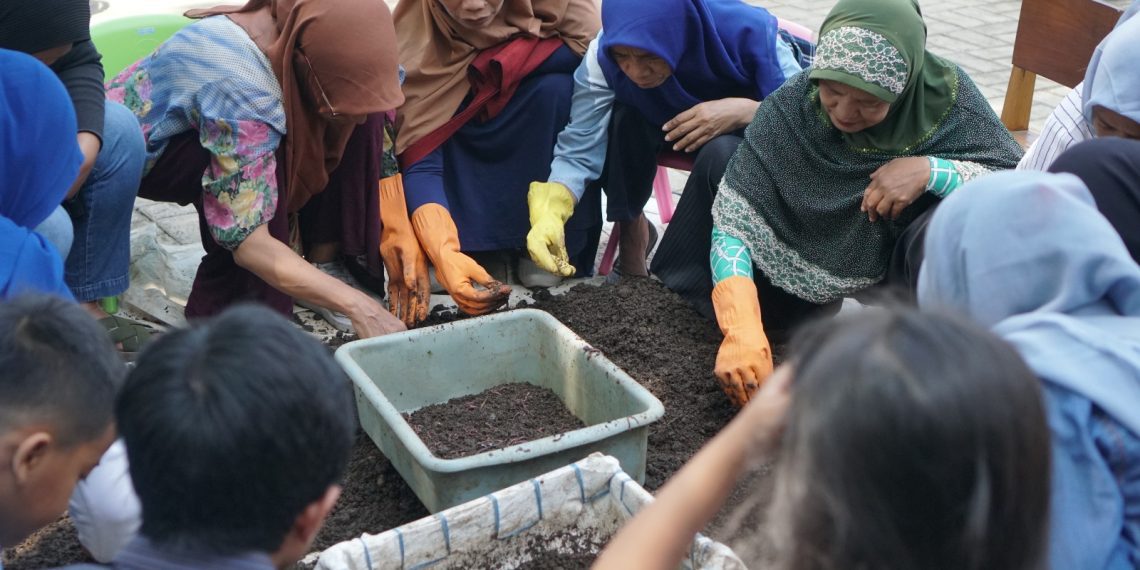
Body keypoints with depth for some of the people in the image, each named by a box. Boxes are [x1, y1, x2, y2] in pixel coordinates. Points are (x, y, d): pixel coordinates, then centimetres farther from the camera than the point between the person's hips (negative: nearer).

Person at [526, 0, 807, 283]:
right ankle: (631, 229, -4)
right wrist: (549, 214, -46)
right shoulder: (603, 55, -29)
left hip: (744, 134, -2)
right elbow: (577, 151, -29)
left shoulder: (748, 33, -34)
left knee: (723, 152, -35)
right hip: (664, 126, 2)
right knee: (621, 117, -30)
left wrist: (746, 111, -44)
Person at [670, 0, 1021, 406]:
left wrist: (931, 171, -35)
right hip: (817, 252, 2)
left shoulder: (945, 96, -24)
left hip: (913, 250, -2)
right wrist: (743, 331, -42)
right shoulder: (793, 105, -25)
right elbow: (732, 219, -28)